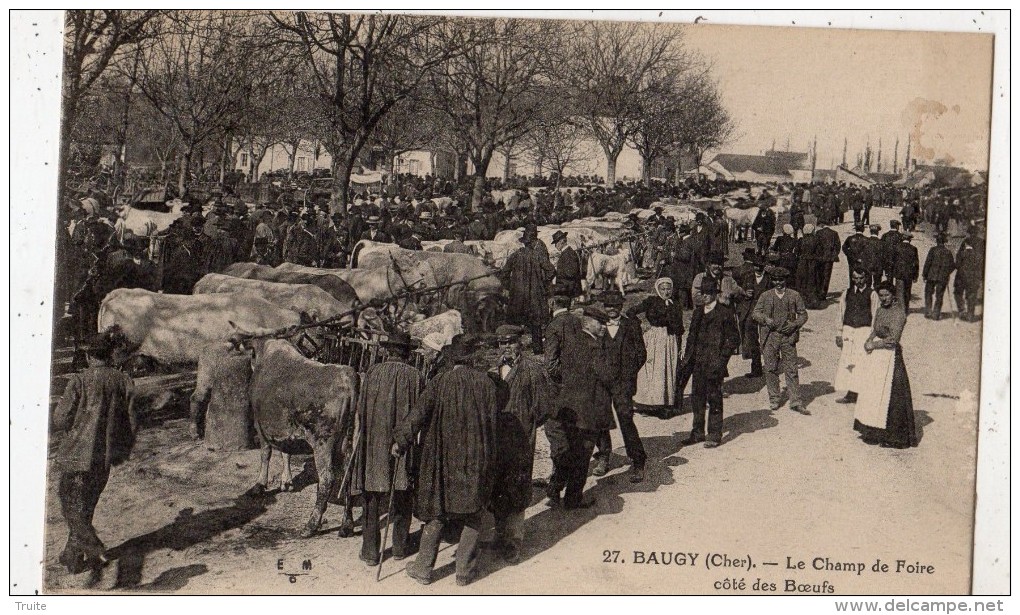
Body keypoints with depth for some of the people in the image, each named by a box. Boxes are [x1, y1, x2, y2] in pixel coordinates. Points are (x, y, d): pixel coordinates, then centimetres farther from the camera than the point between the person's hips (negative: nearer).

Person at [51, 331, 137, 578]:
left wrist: (46, 427, 14)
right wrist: (124, 451, 16)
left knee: (72, 506, 6)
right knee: (86, 507, 19)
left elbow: (61, 418, -10)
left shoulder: (79, 381, -13)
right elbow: (132, 421, 1)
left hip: (78, 453, -5)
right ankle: (72, 557, 27)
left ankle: (95, 552, -10)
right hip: (105, 456, 5)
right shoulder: (124, 381, -1)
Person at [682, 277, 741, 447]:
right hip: (698, 363, 6)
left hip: (714, 363, -6)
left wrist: (722, 358, -11)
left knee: (714, 399, -1)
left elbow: (734, 339, -5)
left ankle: (714, 435, 7)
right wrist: (688, 355, 10)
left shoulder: (725, 313, -5)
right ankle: (698, 433, 20)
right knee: (697, 398, 10)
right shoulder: (698, 313, 14)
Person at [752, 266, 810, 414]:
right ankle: (774, 400, 17)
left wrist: (794, 325, -9)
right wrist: (766, 319, -15)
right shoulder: (765, 296, 6)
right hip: (770, 337, 1)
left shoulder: (794, 295, 5)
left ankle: (796, 402, 3)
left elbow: (803, 314, 8)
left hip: (788, 336, -1)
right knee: (771, 369, 5)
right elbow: (756, 313, 4)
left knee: (791, 370, -1)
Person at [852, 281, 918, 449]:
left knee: (888, 396, -3)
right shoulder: (880, 310, 11)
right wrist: (869, 342, -3)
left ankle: (892, 436, 6)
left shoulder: (898, 313, -13)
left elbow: (893, 339, -19)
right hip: (875, 355, 8)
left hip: (889, 356, -8)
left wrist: (874, 344, -11)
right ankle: (874, 432, 20)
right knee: (872, 393, 11)